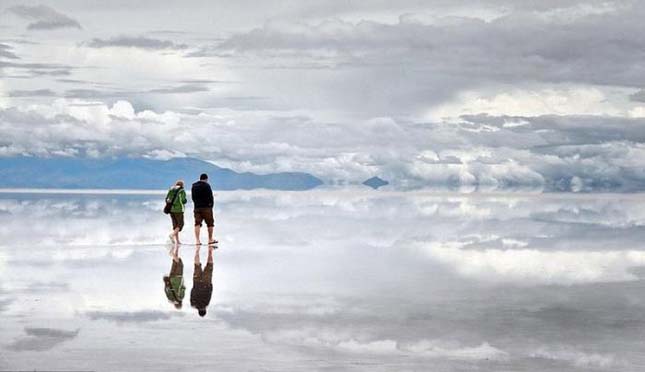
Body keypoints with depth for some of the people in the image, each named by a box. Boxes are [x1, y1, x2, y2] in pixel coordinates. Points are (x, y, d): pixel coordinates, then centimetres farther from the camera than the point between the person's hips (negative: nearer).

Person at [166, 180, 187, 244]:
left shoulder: (171, 190, 11)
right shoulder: (182, 191, -6)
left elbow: (166, 199, 6)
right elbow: (183, 200, -12)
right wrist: (186, 200, 8)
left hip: (171, 209, 6)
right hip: (178, 209, -6)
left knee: (175, 225, 11)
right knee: (180, 224, 2)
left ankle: (177, 240, 7)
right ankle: (172, 234, -19)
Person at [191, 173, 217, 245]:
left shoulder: (194, 186, 11)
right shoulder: (206, 186, -9)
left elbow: (193, 197, 13)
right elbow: (210, 196, -9)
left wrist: (197, 204, 12)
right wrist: (211, 205, 2)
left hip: (197, 207, 5)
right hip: (206, 207, -5)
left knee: (197, 224, 2)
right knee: (210, 223, 8)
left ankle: (197, 240, -8)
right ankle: (210, 239, 13)